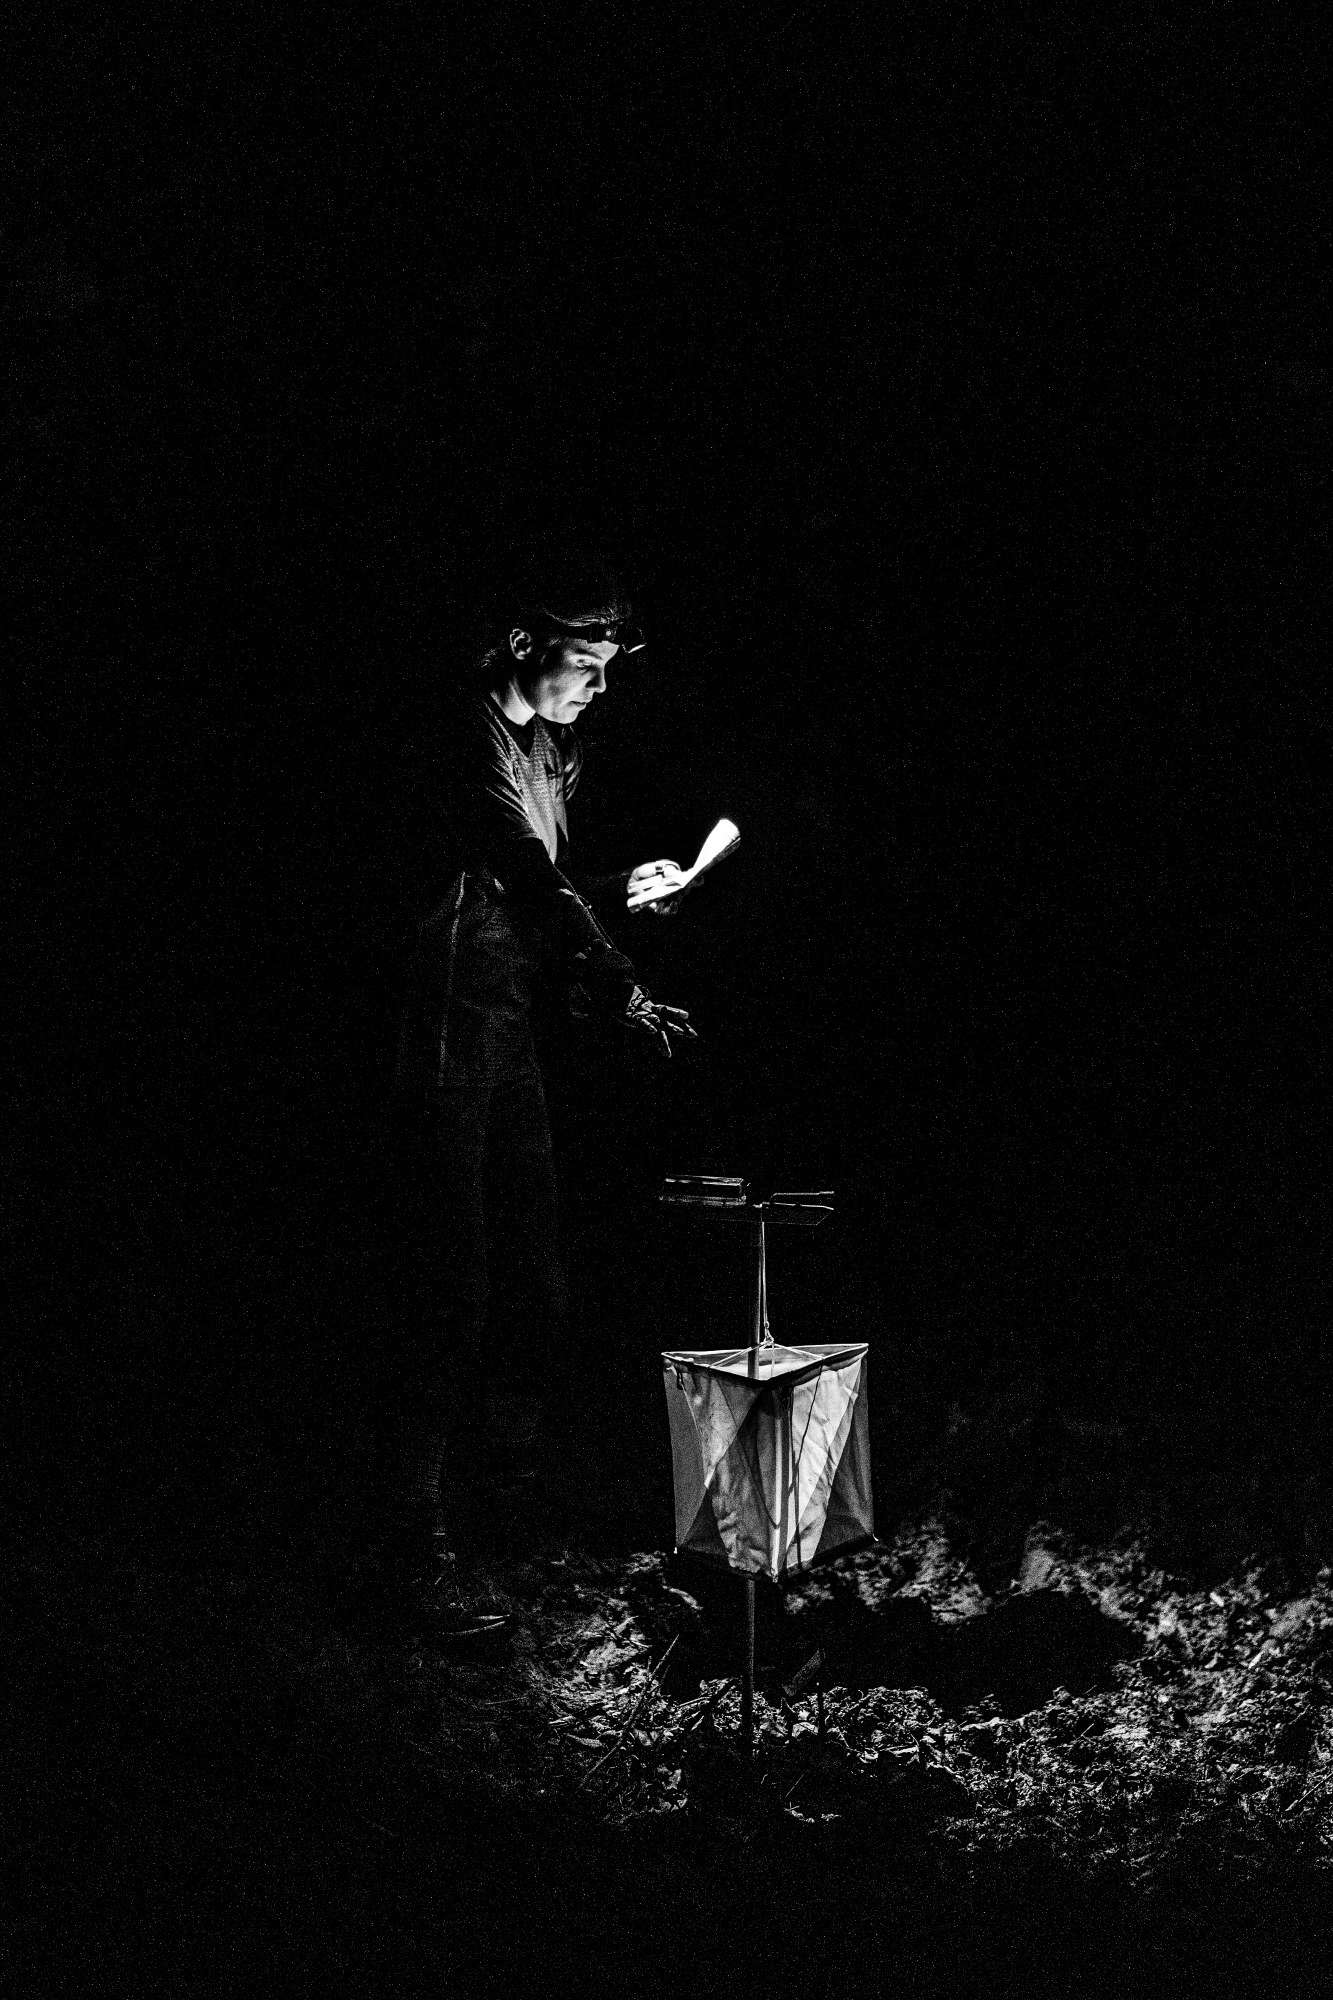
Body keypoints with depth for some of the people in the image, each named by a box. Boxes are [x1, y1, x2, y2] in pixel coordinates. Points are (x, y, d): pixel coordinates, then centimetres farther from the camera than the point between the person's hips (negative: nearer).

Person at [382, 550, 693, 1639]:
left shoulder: (552, 752, 15)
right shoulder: (478, 746, -14)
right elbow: (532, 882, -23)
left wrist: (622, 889, 8)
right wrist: (624, 989, -29)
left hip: (514, 1039, 9)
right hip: (453, 1038, -9)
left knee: (536, 1292, 12)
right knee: (452, 1297, -10)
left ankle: (512, 1493, 31)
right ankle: (419, 1555, -5)